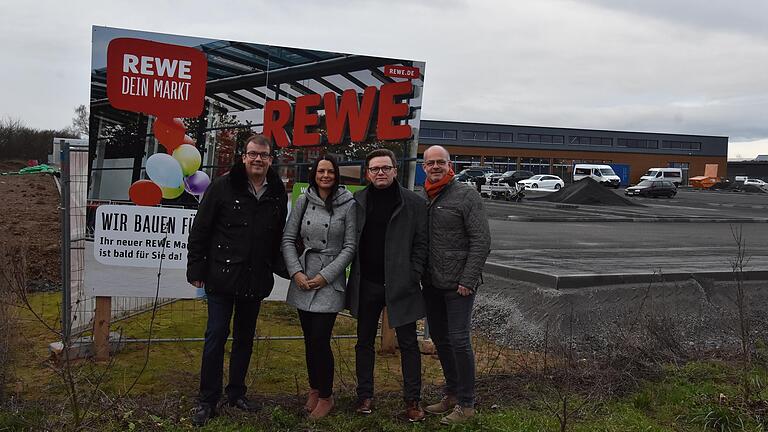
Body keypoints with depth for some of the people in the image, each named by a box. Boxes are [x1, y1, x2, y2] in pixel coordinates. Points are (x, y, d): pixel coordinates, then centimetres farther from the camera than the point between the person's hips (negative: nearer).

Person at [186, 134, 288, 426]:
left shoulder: (277, 194, 4)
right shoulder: (222, 187, -7)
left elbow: (279, 236, 13)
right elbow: (200, 230, -6)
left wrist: (277, 267, 8)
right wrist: (196, 269, -9)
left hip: (255, 281, 4)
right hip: (222, 277, -4)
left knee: (245, 338, 14)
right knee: (216, 337, 1)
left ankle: (236, 392, 28)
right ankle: (208, 400, 12)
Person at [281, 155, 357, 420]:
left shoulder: (348, 204, -4)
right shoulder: (303, 201, 4)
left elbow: (350, 247, -5)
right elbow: (288, 239, 5)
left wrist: (325, 276, -11)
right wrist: (296, 272, -6)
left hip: (330, 281, -3)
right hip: (303, 280, 3)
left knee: (320, 340, -7)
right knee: (309, 339, 11)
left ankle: (326, 396, 12)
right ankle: (314, 389, 30)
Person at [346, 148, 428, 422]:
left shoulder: (414, 203, -2)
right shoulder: (357, 202, 2)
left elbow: (421, 244, -2)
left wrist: (412, 278, -10)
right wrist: (354, 279, -1)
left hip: (400, 284, -2)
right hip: (367, 284, 2)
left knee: (408, 343, 4)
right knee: (365, 342, 11)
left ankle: (412, 401, 14)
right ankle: (365, 397, 24)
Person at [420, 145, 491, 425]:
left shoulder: (466, 196, -8)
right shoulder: (420, 199, 9)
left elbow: (481, 242, -11)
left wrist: (468, 280, -16)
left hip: (458, 284, -6)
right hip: (431, 284, 6)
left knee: (459, 340, -5)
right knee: (439, 339, 14)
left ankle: (466, 404, 7)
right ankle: (452, 394, 29)